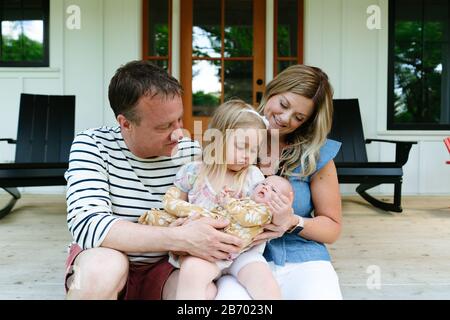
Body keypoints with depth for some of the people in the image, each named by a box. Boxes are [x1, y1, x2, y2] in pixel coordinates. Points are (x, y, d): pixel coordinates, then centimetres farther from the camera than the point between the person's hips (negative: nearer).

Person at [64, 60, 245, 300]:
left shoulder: (191, 153, -6)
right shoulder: (91, 146, -14)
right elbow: (87, 225, -28)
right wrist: (180, 238, -37)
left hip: (164, 266, 1)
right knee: (104, 266, -35)